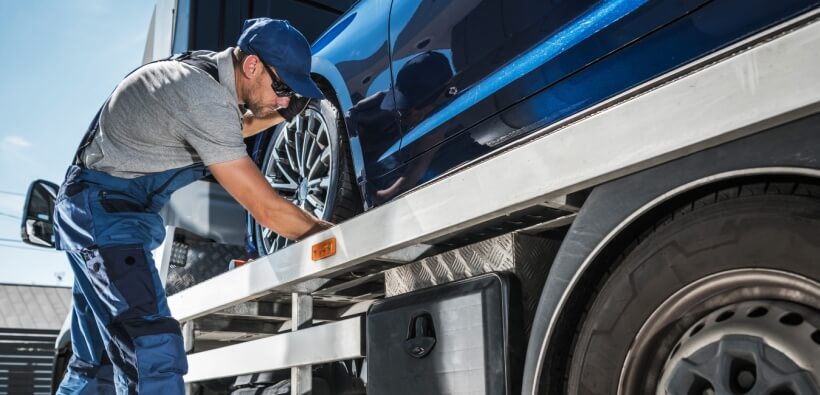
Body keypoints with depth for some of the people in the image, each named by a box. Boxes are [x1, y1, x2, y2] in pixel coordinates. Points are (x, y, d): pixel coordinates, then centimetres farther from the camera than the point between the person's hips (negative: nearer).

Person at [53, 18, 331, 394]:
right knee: (155, 352, -20)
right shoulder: (205, 100, -26)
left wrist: (277, 116, 8)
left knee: (95, 363, 17)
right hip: (101, 210, -10)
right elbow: (266, 209, -25)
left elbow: (224, 134, 25)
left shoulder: (206, 68, 2)